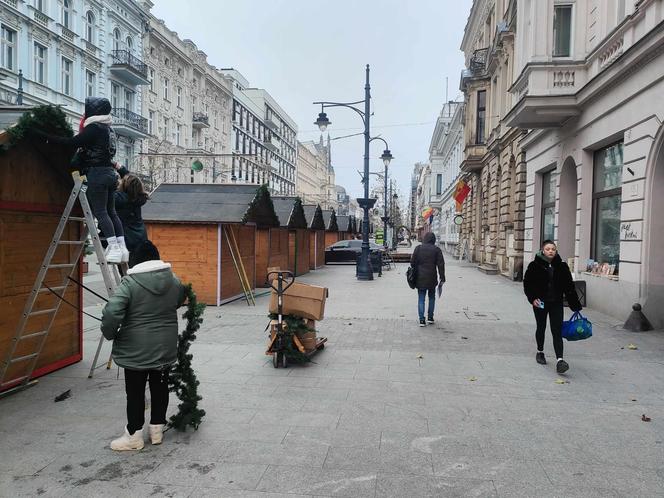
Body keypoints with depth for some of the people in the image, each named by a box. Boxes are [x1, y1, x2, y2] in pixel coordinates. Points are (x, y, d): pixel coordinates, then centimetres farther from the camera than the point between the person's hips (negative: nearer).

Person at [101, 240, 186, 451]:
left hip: (136, 350, -4)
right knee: (160, 387, 16)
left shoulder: (129, 283, -15)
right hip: (166, 348, 5)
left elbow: (111, 313, -23)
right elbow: (180, 302, 18)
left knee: (135, 391, 9)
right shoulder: (174, 281, 0)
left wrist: (111, 334, -6)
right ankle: (157, 430, 28)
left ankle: (134, 435, 20)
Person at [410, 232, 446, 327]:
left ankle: (421, 320, -3)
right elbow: (440, 265, -5)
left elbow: (412, 262, 0)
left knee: (421, 299, 4)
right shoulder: (436, 249, -2)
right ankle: (430, 317, 22)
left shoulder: (418, 248, -1)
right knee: (432, 297, 19)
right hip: (432, 278, 0)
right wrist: (442, 278, 0)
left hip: (420, 278, 0)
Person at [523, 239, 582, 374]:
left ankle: (559, 360, -13)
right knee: (541, 328, 14)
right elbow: (527, 283, -1)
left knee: (557, 331, -7)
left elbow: (569, 287, 4)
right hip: (540, 303, -1)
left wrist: (575, 306, 4)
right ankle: (540, 352, 35)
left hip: (556, 303, 1)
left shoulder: (562, 266, 1)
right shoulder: (535, 265, -5)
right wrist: (533, 298, -13)